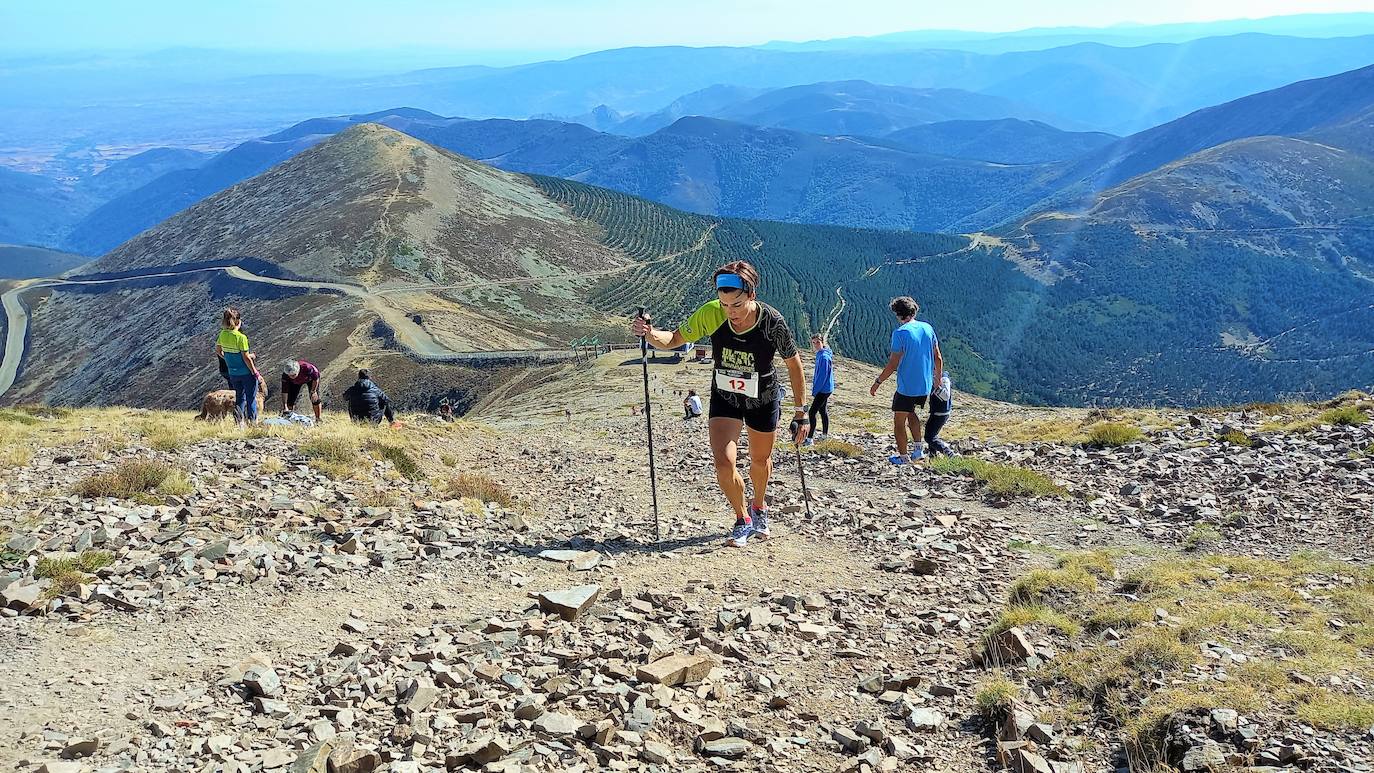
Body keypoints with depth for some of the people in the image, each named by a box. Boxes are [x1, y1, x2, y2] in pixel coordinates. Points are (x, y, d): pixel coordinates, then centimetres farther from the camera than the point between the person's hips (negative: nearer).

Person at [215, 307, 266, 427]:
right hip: (246, 373, -6)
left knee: (239, 398, 20)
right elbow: (246, 358, -19)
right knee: (251, 399, 8)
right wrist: (256, 374, -11)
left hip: (233, 373, 6)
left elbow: (218, 351, 10)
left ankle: (239, 422, 19)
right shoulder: (241, 337, -22)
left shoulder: (222, 334, -3)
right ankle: (252, 422, 13)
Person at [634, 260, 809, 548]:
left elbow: (794, 365, -14)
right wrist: (650, 334, -36)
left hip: (763, 400, -1)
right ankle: (743, 520, 11)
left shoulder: (773, 322, -28)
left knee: (760, 461, 18)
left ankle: (759, 508, 50)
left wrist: (801, 414, -10)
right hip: (724, 397, 1)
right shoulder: (711, 313, -25)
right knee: (724, 463, -15)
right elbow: (673, 340, -13)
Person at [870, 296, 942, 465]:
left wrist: (877, 382, -5)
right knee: (911, 413, 28)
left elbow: (893, 364, -15)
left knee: (899, 421, 9)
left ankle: (903, 457, 16)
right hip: (925, 386, 7)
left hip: (906, 387, -7)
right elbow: (938, 359, 8)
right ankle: (918, 450, 21)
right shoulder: (928, 328, 3)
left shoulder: (900, 333, -14)